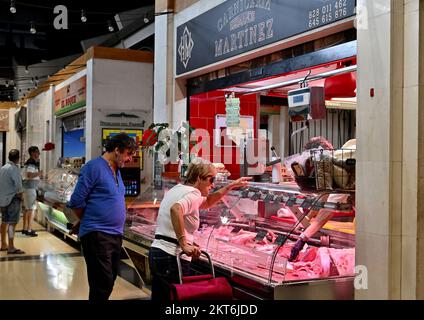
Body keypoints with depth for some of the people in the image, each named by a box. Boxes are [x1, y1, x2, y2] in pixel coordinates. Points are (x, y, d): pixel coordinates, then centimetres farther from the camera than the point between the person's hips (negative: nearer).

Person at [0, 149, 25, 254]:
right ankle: (11, 248, -10)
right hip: (13, 198, -9)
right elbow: (18, 183, -26)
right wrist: (20, 194, -12)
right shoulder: (14, 168, -15)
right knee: (12, 223, -8)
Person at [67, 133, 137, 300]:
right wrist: (87, 221, 5)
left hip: (116, 235, 8)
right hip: (97, 235, -8)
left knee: (109, 282, 14)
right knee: (103, 283, -9)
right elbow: (76, 202, -12)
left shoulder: (116, 171, 14)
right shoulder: (94, 167, -11)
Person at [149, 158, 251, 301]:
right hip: (171, 256, -9)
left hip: (156, 251, 9)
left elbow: (206, 202, 29)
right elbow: (175, 209, -35)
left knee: (159, 296, 15)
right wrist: (184, 245, -34)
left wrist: (230, 186, 25)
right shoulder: (193, 193, -13)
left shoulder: (177, 189, 15)